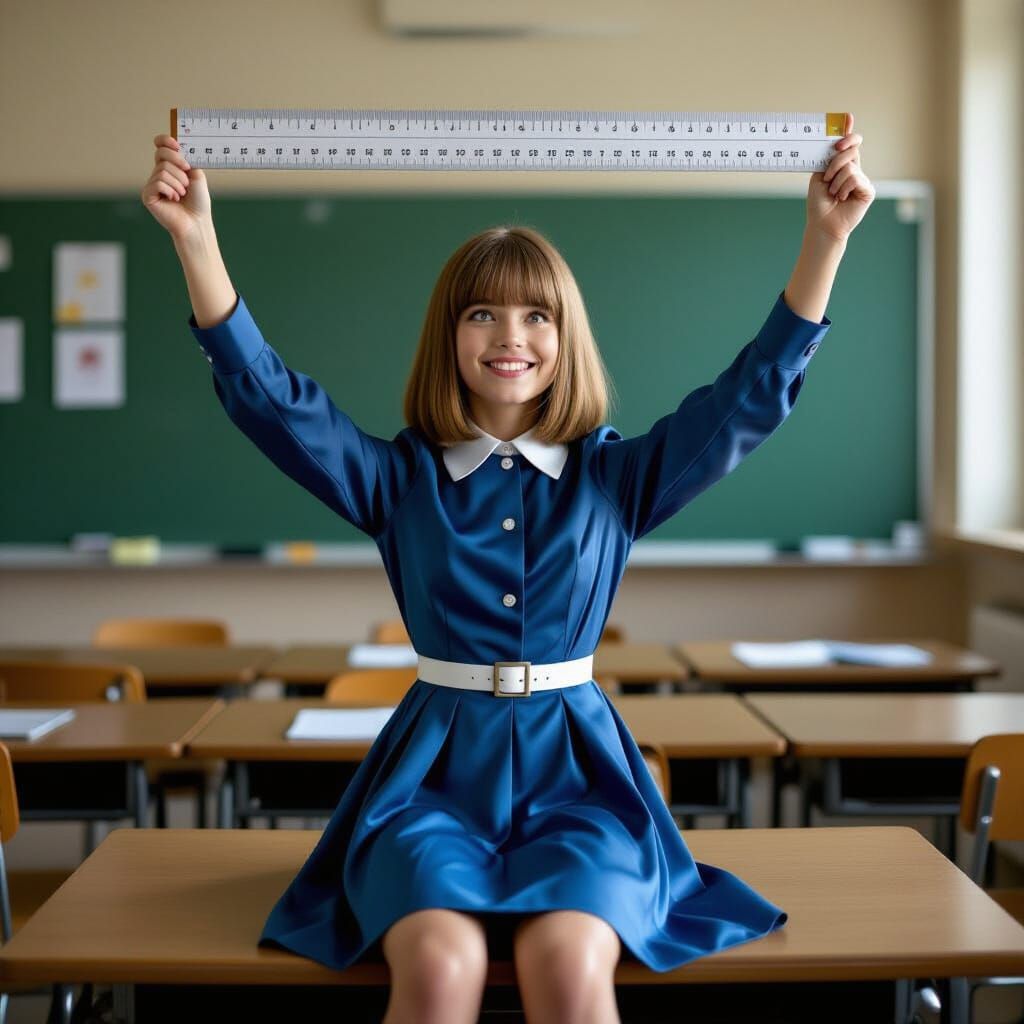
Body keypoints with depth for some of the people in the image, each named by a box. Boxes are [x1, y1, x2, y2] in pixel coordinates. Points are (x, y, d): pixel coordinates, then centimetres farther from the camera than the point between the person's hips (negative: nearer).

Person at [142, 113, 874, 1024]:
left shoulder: (615, 476, 8)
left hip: (577, 775, 0)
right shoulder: (400, 478, 7)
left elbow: (752, 395, 1)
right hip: (434, 772, 0)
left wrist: (826, 240, -8)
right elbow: (268, 394, -1)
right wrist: (196, 239, -10)